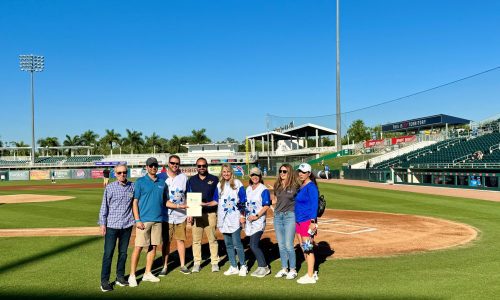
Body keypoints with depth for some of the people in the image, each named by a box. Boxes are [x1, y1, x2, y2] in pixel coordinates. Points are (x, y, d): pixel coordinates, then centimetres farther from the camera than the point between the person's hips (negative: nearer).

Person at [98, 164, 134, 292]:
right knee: (108, 253, -2)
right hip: (112, 225, -2)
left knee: (123, 252, 11)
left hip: (127, 225, 3)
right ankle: (104, 281, 4)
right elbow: (104, 206, 0)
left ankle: (120, 277, 22)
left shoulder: (133, 186, 4)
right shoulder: (109, 188, -1)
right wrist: (102, 224, -3)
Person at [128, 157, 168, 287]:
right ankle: (132, 275, 4)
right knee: (138, 247, -4)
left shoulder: (162, 183, 12)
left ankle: (148, 273, 19)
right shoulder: (140, 182, -1)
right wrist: (137, 220, -12)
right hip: (144, 220, -4)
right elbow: (135, 202, -4)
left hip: (158, 220, 5)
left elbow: (165, 201, 18)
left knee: (153, 247, 9)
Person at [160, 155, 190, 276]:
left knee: (181, 240, 7)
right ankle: (164, 266, 14)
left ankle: (183, 265, 17)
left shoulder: (184, 177, 6)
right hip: (166, 215, -1)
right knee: (166, 241, 4)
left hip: (181, 215, 2)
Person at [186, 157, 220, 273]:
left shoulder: (214, 180, 6)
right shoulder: (191, 180, 11)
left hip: (210, 213, -1)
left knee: (212, 239, 2)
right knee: (196, 240, 4)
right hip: (196, 214, 2)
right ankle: (196, 263, 12)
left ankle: (215, 262, 10)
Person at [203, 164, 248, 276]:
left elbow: (243, 202, -2)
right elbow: (216, 201, 15)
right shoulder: (219, 185, 12)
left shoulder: (237, 184, -2)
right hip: (224, 219, 5)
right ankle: (234, 267, 19)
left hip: (235, 219, -5)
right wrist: (206, 204, 0)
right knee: (228, 244, 9)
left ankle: (243, 266, 7)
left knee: (237, 244, -7)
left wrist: (242, 215, -6)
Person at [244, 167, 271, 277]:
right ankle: (261, 267, 20)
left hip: (258, 221, -7)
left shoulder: (263, 189, -8)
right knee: (253, 245, 9)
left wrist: (256, 216, -18)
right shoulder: (248, 189, 15)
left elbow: (266, 206, -13)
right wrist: (243, 215, 11)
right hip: (249, 220, 7)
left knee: (253, 245, -12)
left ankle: (264, 267, 1)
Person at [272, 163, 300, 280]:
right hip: (277, 216, 5)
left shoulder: (295, 186, -7)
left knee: (288, 245, -5)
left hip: (290, 216, -5)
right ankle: (284, 269, 22)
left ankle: (293, 270, 9)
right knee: (281, 245, 11)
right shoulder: (277, 185, 8)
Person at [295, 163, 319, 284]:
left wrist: (313, 222, -22)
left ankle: (310, 276, 2)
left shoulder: (311, 187, -11)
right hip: (299, 221, 9)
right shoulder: (301, 187, 14)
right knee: (304, 249, 13)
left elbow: (314, 205, -16)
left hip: (308, 221, -9)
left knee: (308, 248, -5)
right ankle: (311, 273, 23)